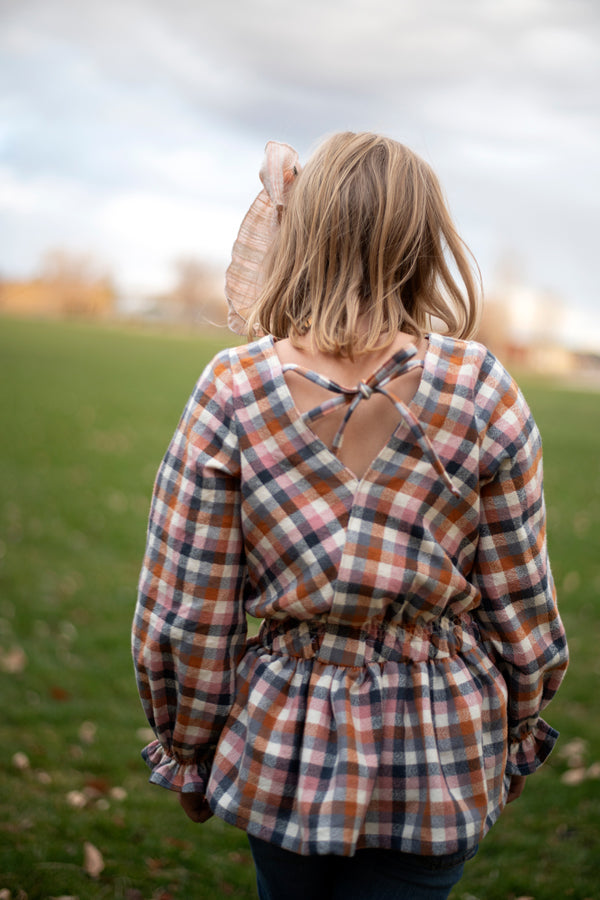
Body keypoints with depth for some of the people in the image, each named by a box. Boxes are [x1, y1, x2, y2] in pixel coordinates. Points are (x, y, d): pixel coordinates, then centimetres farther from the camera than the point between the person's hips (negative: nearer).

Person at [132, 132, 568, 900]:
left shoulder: (232, 390, -15)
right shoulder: (479, 389, -14)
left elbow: (182, 619, -10)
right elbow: (520, 606, -6)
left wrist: (189, 758, 6)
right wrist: (513, 747, 11)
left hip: (284, 749, 1)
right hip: (440, 763, 0)